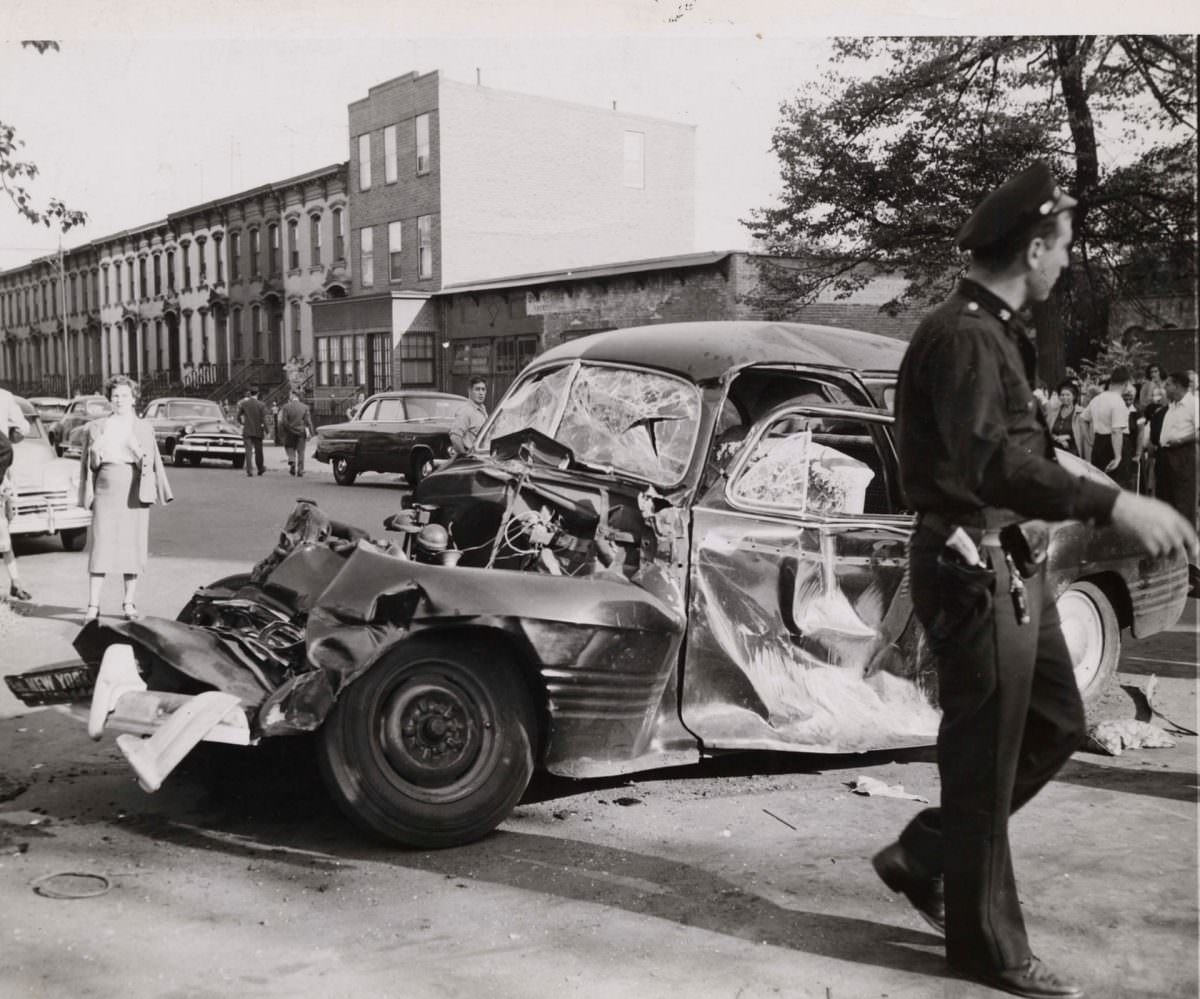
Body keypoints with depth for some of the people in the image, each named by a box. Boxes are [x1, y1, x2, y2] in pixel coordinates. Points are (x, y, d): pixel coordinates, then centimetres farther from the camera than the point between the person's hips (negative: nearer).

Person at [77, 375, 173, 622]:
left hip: (135, 491, 0)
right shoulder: (95, 427, 13)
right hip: (106, 490, 0)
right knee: (101, 544, -6)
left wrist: (162, 492, 4)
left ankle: (129, 602, 13)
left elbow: (154, 462, 10)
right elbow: (87, 463, 18)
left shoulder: (144, 428, 12)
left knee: (133, 545, 2)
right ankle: (93, 605, -5)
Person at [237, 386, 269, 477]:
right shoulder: (261, 405, -8)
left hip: (247, 431, 1)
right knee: (258, 451, 12)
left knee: (248, 451, -1)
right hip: (258, 431, -1)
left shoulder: (244, 403, -1)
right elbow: (264, 420, -11)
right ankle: (260, 468, 25)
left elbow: (238, 417, 3)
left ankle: (249, 470, -11)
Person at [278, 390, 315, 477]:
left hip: (290, 432, -1)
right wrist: (310, 433, 1)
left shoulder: (286, 406, -6)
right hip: (301, 432, 1)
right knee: (301, 451, 6)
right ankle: (300, 471, 5)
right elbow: (308, 421, -3)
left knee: (289, 447, 16)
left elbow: (283, 421, -7)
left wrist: (282, 432, 2)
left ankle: (291, 461, -9)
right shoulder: (305, 407, -1)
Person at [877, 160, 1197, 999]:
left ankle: (922, 858, 27)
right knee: (985, 756, 1)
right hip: (972, 567, -10)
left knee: (1055, 724, 18)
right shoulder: (961, 336, -19)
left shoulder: (996, 331, 14)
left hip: (1011, 561, 10)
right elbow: (990, 463, -34)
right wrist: (1112, 504, -40)